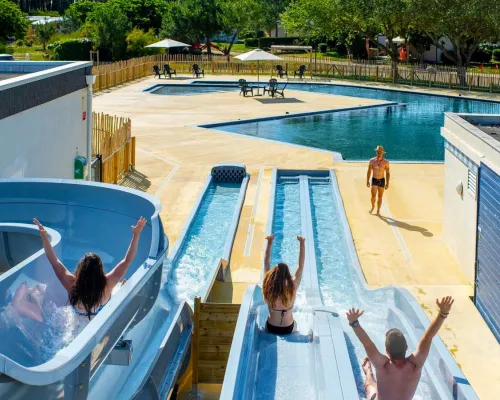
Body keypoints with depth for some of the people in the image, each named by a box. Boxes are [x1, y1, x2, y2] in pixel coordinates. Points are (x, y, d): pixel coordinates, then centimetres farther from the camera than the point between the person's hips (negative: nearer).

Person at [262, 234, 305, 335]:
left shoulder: (268, 288, -22)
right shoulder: (292, 288, -25)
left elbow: (266, 263, -12)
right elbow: (301, 266, -18)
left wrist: (269, 243, -13)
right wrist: (302, 243, -17)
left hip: (271, 328, 1)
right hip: (289, 329, 0)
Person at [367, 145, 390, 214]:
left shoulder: (386, 162, -6)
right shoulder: (372, 161, -4)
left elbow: (387, 173, -1)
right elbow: (369, 171, 3)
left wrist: (387, 183, -4)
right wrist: (367, 181, 0)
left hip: (382, 180, 0)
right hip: (374, 180, 0)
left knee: (380, 197, 6)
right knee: (373, 196, -10)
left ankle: (378, 211, 19)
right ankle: (372, 206, 18)